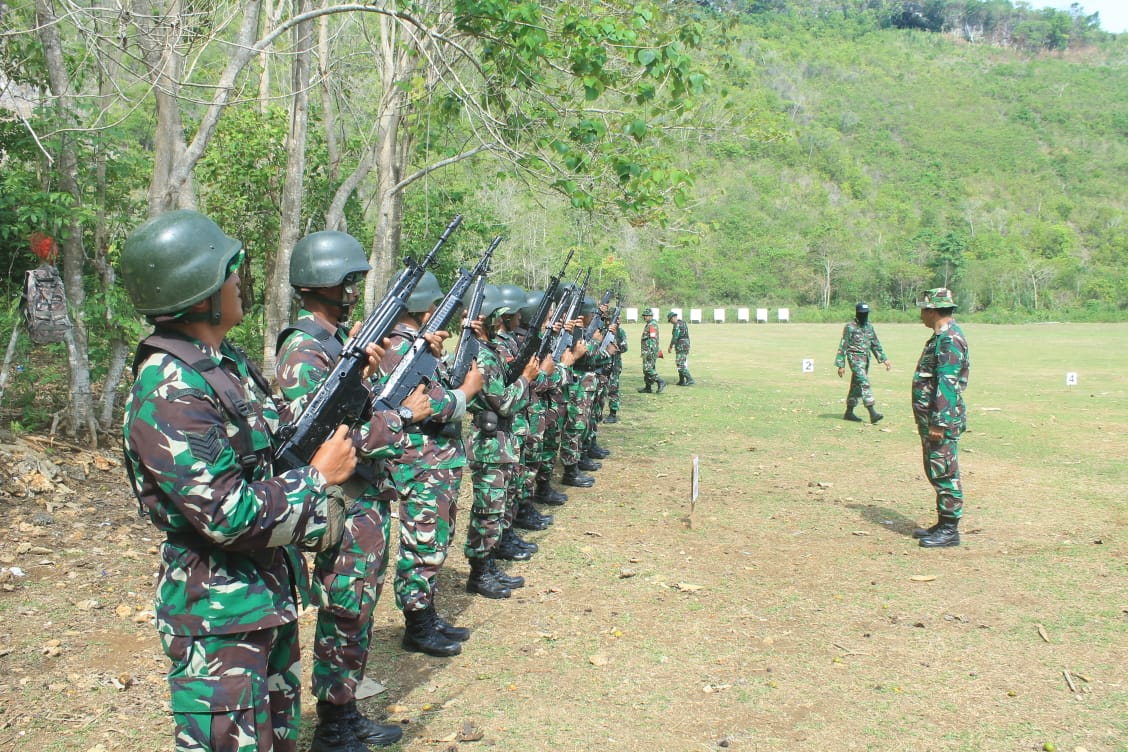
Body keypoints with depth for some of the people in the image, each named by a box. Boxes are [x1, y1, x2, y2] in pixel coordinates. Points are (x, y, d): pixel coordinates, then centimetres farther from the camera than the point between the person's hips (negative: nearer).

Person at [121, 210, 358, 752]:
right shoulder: (169, 395, -24)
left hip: (269, 593, 9)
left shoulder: (225, 360, 5)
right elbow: (229, 515, -27)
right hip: (218, 615, -9)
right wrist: (318, 478, -16)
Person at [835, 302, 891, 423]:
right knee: (864, 384, -17)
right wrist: (841, 365, -10)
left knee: (856, 386, 12)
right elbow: (843, 346, -8)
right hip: (855, 359, -7)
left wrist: (884, 359, 11)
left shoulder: (869, 327, 12)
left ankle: (849, 413, 20)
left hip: (866, 360, 7)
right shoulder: (850, 327, -8)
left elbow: (876, 344, 18)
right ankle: (872, 413, -23)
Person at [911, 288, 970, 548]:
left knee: (945, 473, -5)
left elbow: (947, 384, -23)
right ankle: (943, 524, 23)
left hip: (942, 421, -11)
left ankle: (950, 530, 1)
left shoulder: (949, 340, -17)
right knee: (936, 472, 15)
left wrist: (939, 422, -25)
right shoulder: (941, 336, 16)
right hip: (931, 419, 11)